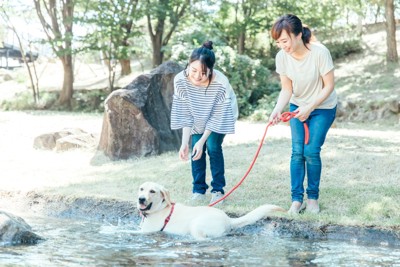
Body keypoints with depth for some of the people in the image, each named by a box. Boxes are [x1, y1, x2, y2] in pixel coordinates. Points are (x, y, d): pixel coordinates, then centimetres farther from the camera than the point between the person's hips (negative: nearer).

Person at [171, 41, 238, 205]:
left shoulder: (221, 83, -40)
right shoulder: (180, 80, -33)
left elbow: (216, 117, -27)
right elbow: (185, 114, -21)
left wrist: (202, 140, -28)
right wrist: (185, 143, -25)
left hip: (220, 114, -2)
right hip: (198, 118, 3)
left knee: (213, 146, -13)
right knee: (196, 148, -5)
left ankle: (218, 189, 1)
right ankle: (199, 189, 10)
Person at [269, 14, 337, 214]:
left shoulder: (320, 53, -28)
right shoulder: (282, 57, -16)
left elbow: (329, 86, -18)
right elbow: (286, 89, -9)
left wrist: (309, 108, -22)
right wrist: (278, 109, -27)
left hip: (322, 108, -3)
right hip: (298, 107, 3)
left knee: (311, 151, -10)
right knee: (297, 152, -5)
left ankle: (313, 197, 6)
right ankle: (296, 199, 0)